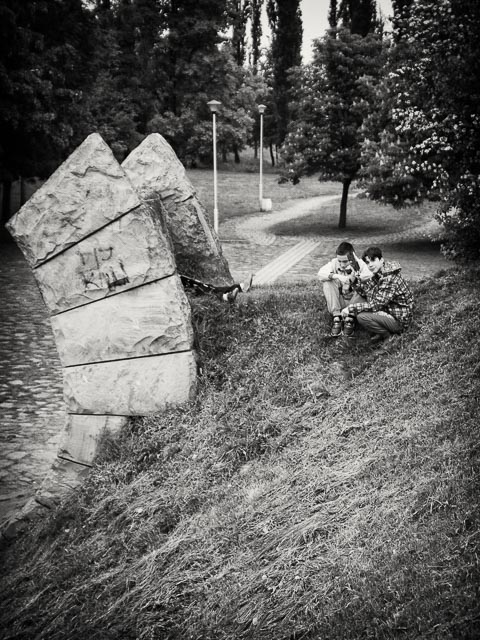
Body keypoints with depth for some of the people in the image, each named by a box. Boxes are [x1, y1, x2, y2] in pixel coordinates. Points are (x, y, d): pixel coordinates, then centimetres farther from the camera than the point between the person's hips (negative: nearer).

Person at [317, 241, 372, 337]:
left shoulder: (360, 264, -11)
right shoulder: (334, 263, -7)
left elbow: (370, 277, -30)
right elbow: (320, 274, -25)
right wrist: (336, 276, -38)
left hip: (356, 304, -1)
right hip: (338, 304, 2)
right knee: (328, 282, -20)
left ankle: (350, 318, -18)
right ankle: (337, 318, -20)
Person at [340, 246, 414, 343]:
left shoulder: (390, 279, -26)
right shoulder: (377, 275, 3)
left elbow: (375, 305, -27)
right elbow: (365, 293, 6)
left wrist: (351, 308, -23)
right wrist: (354, 280, -11)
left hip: (398, 320, -10)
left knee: (362, 317, -27)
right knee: (356, 302, 3)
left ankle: (388, 335, -3)